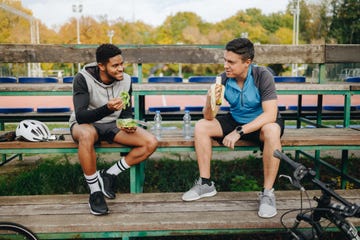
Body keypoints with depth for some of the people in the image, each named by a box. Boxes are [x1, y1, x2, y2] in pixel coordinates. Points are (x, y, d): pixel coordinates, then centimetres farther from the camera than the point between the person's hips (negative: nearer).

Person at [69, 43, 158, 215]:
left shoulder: (125, 80, -7)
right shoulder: (83, 79, -19)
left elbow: (126, 113, 6)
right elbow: (80, 116, -28)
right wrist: (107, 109, -44)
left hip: (112, 124, 4)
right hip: (85, 124, -4)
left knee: (151, 143, -16)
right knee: (86, 135, -43)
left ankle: (109, 175, -3)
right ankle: (95, 191, -23)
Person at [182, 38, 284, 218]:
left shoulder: (262, 76, -23)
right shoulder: (223, 79, -14)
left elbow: (270, 114, -31)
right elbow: (209, 117, -13)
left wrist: (239, 131, -38)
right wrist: (210, 102, -37)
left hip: (261, 123, -4)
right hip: (236, 120, 4)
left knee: (272, 131, -38)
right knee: (200, 127, -13)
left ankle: (268, 192, -24)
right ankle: (206, 184, -2)